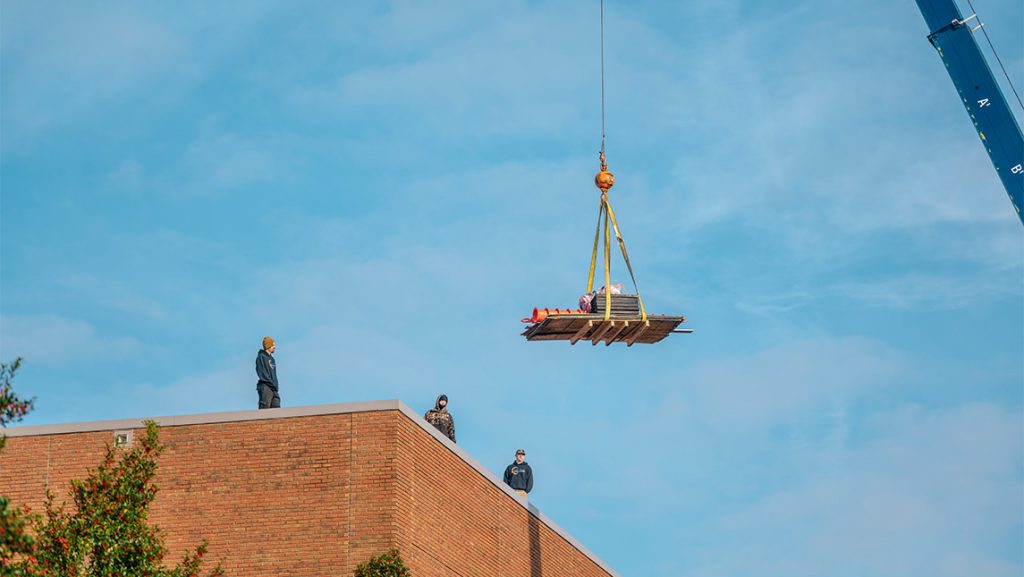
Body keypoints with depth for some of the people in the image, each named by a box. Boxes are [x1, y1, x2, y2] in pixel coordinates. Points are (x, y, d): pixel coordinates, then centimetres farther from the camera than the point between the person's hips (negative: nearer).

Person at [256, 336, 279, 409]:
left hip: (273, 388, 8)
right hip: (265, 387, -8)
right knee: (265, 408, -11)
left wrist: (275, 385, 9)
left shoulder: (271, 358, 20)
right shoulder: (261, 357, -6)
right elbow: (262, 374, -14)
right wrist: (271, 382, -15)